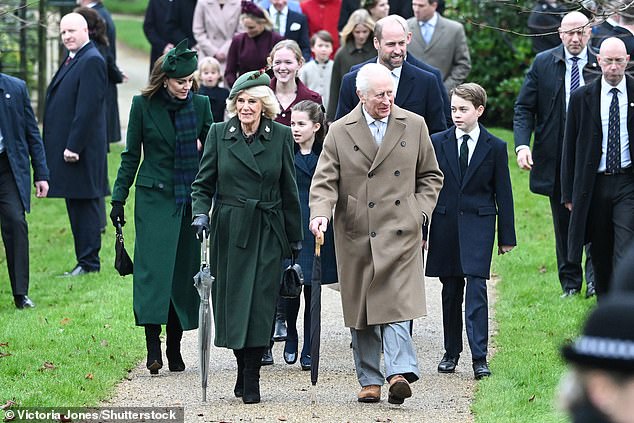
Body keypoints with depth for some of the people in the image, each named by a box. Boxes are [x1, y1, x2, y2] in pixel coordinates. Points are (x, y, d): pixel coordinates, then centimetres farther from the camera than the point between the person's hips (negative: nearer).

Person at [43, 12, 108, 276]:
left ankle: (89, 262, -1)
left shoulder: (92, 61, -14)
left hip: (82, 150, -10)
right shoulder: (74, 59, 17)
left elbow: (87, 108, -19)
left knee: (85, 204, -5)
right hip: (69, 147, 10)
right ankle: (85, 260, 16)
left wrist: (74, 146, -21)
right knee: (76, 205, 11)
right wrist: (67, 146, 15)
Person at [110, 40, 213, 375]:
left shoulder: (200, 105, 3)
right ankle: (153, 347, -14)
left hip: (190, 198, 2)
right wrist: (118, 198, 2)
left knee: (184, 270, 3)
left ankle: (174, 348, 11)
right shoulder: (143, 105, -1)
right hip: (154, 197, -2)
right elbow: (131, 155, 5)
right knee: (153, 267, -11)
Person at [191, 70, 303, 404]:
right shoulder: (219, 134, 3)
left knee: (260, 302, -6)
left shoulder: (281, 136, 2)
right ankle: (244, 368, 22)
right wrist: (200, 214, -14)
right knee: (231, 300, 3)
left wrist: (295, 239, 9)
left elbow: (289, 191, 7)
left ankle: (250, 380, -1)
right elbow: (203, 183, 6)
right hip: (229, 232, 1)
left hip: (267, 232, -1)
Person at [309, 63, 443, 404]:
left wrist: (420, 211, 1)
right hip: (356, 236, 1)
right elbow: (324, 181, 0)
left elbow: (430, 176, 16)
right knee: (361, 311, 5)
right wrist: (320, 214, -18)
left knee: (397, 303, -15)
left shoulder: (414, 126, 7)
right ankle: (369, 380, 14)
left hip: (401, 234, -1)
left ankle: (400, 373, -23)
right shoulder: (340, 132, 3)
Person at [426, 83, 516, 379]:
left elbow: (503, 193, 5)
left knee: (476, 288, -11)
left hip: (478, 224, -2)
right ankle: (451, 352, 21)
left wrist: (507, 236, 4)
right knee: (451, 290, 9)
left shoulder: (495, 147, 2)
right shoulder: (437, 143, 5)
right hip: (445, 225, 2)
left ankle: (479, 357, -14)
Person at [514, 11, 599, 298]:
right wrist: (522, 144, -12)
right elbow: (524, 108, 2)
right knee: (563, 222, 9)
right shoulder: (543, 64, 2)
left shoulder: (601, 66, -1)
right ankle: (570, 283, 18)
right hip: (556, 160, 1)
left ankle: (594, 277, 10)